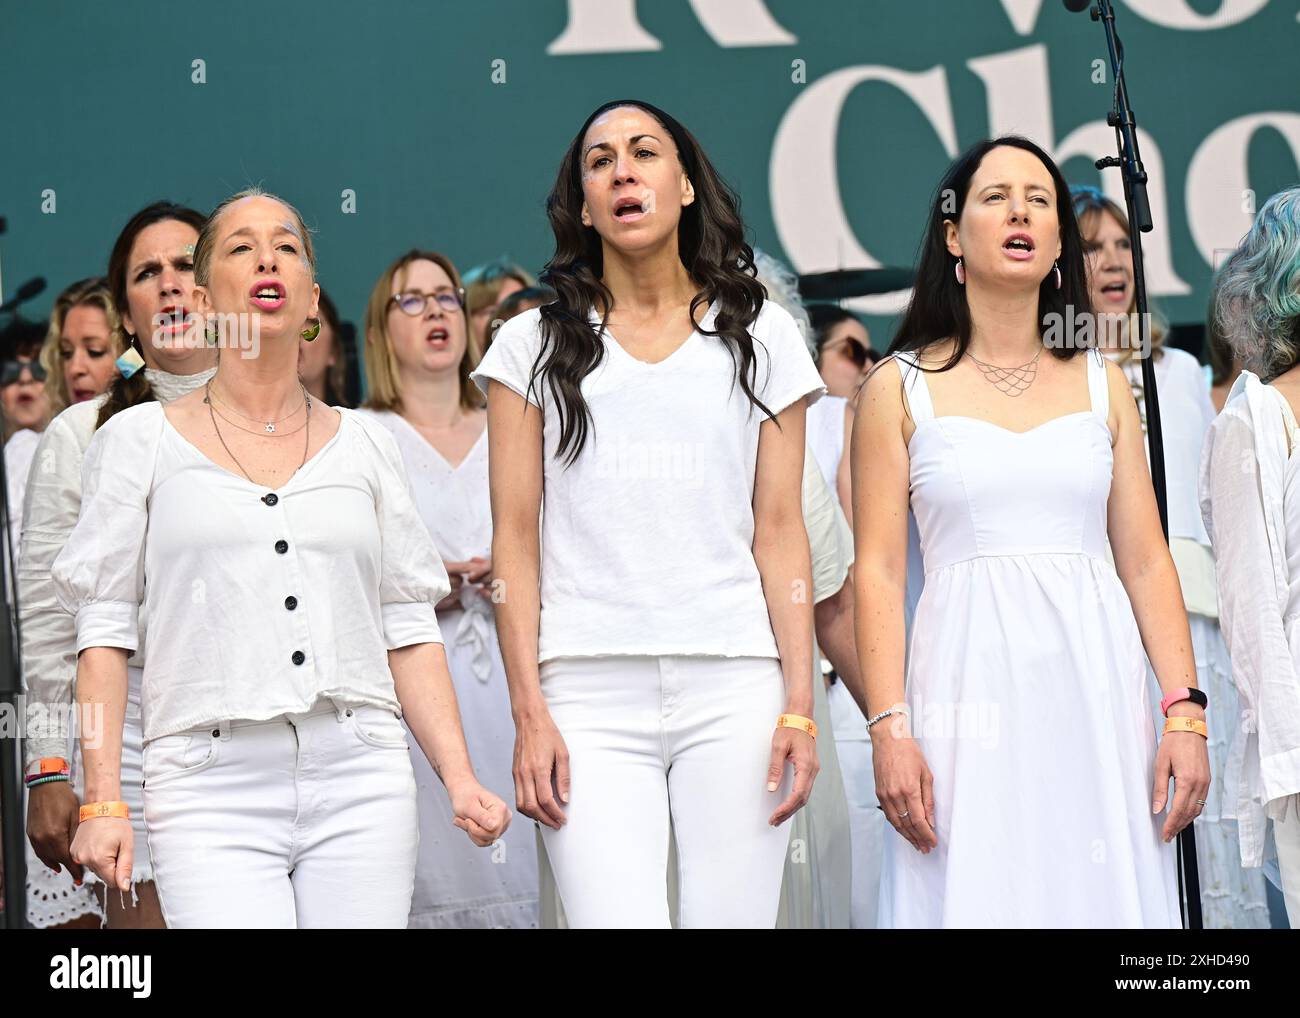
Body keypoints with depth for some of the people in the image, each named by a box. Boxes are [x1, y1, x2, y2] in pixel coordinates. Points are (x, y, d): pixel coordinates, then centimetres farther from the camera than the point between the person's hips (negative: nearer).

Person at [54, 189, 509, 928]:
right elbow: (106, 633, 4)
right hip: (212, 786, -2)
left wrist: (460, 779, 1)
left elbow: (409, 632, 12)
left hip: (360, 783, 2)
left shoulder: (366, 446, 14)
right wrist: (103, 802, -5)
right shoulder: (141, 442, 8)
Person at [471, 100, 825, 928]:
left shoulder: (761, 337, 13)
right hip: (591, 695, 0)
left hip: (734, 686, 1)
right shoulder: (534, 346, 12)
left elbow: (781, 532, 8)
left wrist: (799, 704, -2)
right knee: (613, 917, -14)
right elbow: (516, 540, 6)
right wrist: (529, 714, -3)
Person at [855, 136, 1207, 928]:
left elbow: (1147, 562, 8)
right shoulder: (901, 387, 5)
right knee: (976, 898, -3)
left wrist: (1186, 712, -2)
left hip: (1098, 685, 2)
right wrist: (888, 728, -11)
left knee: (1104, 896, 1)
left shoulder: (1102, 382, 12)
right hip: (970, 682, -2)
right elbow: (878, 572, 0)